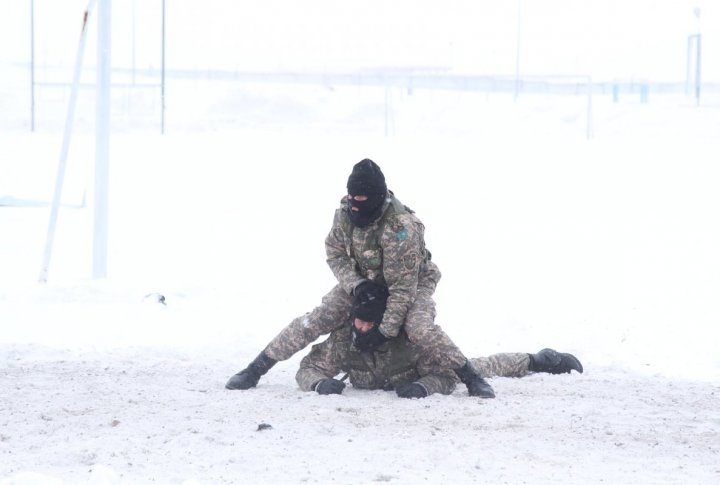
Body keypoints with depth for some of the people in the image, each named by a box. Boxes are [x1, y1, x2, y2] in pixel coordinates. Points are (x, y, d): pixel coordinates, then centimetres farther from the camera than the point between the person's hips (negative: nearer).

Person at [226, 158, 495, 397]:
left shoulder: (400, 227, -37)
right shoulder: (346, 212, -20)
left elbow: (403, 287, -33)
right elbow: (334, 252, -4)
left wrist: (385, 330, -32)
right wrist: (355, 284, -23)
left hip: (412, 282, -5)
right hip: (362, 281, 5)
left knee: (419, 328, -33)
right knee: (316, 320, -8)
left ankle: (473, 380, -24)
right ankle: (255, 369, -1)